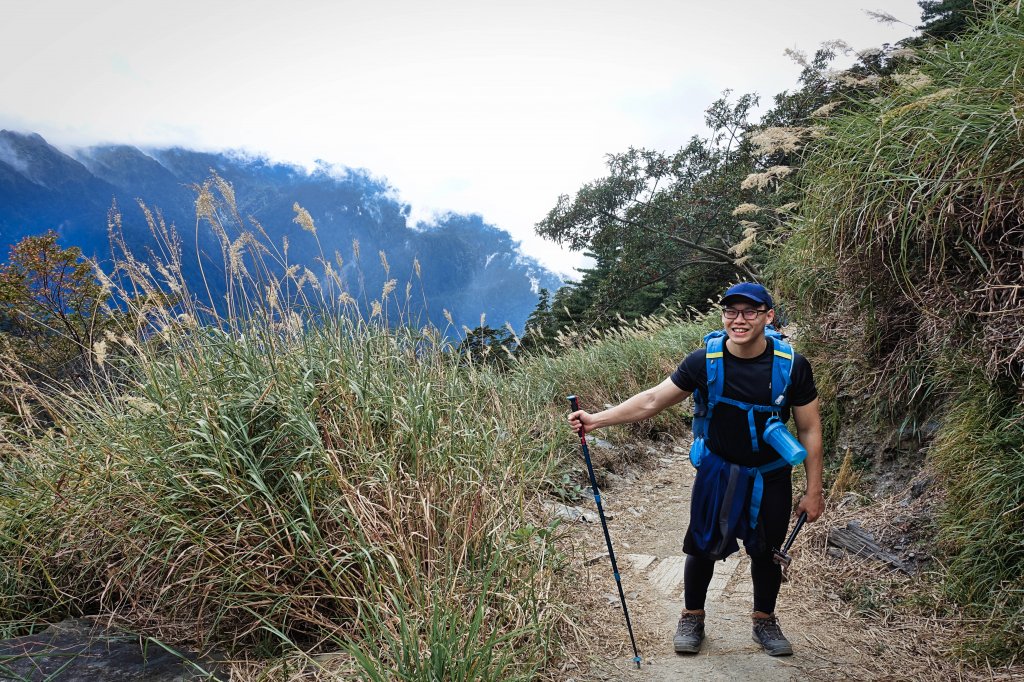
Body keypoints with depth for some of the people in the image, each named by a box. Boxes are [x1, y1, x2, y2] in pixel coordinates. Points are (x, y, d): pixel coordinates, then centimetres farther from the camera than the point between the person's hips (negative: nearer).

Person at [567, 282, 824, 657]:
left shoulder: (793, 366, -17)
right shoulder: (704, 362, -18)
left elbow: (809, 431, -7)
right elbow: (651, 400, -15)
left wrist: (814, 491, -5)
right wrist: (597, 419, -23)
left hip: (771, 478, 0)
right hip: (717, 471, 0)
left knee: (766, 553, 15)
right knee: (703, 547, 10)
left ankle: (765, 622, 41)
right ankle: (692, 618, 35)